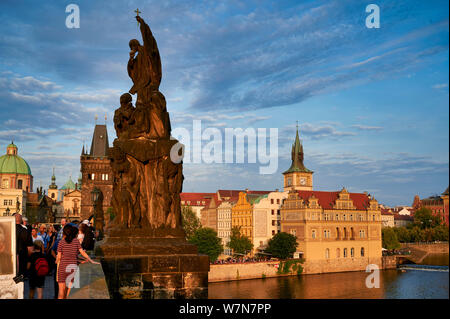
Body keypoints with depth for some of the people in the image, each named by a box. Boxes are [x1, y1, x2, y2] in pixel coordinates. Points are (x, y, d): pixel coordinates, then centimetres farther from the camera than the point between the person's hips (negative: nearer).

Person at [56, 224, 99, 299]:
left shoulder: (61, 242, -1)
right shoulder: (76, 241, 2)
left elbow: (59, 257, -1)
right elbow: (82, 252, 0)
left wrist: (57, 261, 20)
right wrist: (91, 261, 7)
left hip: (63, 267, -1)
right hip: (73, 267, 1)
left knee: (61, 290, 5)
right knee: (70, 289, 6)